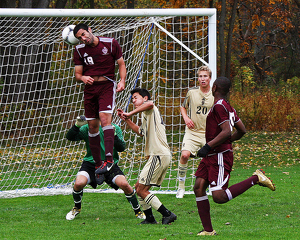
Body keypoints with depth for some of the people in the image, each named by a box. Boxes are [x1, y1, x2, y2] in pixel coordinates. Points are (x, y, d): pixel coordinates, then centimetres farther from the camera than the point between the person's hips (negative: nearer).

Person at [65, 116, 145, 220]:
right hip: (90, 163, 0)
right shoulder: (88, 127, 1)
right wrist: (77, 126, -21)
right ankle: (76, 208, 8)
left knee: (124, 184, -21)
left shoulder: (115, 128, 3)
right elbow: (70, 137, -4)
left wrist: (114, 136, -22)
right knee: (79, 183, -24)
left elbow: (121, 148, -6)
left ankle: (138, 211, 3)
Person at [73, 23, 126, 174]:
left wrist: (122, 81, -12)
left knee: (105, 118, -21)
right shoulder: (79, 50, 5)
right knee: (92, 126, 3)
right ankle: (98, 163, 12)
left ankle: (109, 159, -27)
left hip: (107, 85, -4)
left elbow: (121, 64, 5)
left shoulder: (110, 44, -3)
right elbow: (77, 73, 8)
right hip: (90, 88, 4)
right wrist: (83, 78, -16)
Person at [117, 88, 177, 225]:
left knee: (141, 190, -11)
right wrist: (126, 120, 31)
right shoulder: (147, 116, 25)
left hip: (159, 155, -10)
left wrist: (130, 114, -26)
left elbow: (150, 104, -33)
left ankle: (167, 214, -11)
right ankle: (149, 218, 18)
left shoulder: (150, 110, -5)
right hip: (156, 156, 10)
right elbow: (140, 131, 43)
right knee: (139, 187, 15)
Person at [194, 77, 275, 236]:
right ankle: (208, 230, 1)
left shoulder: (219, 106, -14)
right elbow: (241, 130, 22)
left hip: (220, 156, -10)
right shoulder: (228, 107, 15)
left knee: (219, 197, -16)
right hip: (210, 157, 10)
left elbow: (226, 132, -24)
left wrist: (208, 147, -23)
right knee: (198, 188, 2)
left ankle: (256, 179, -6)